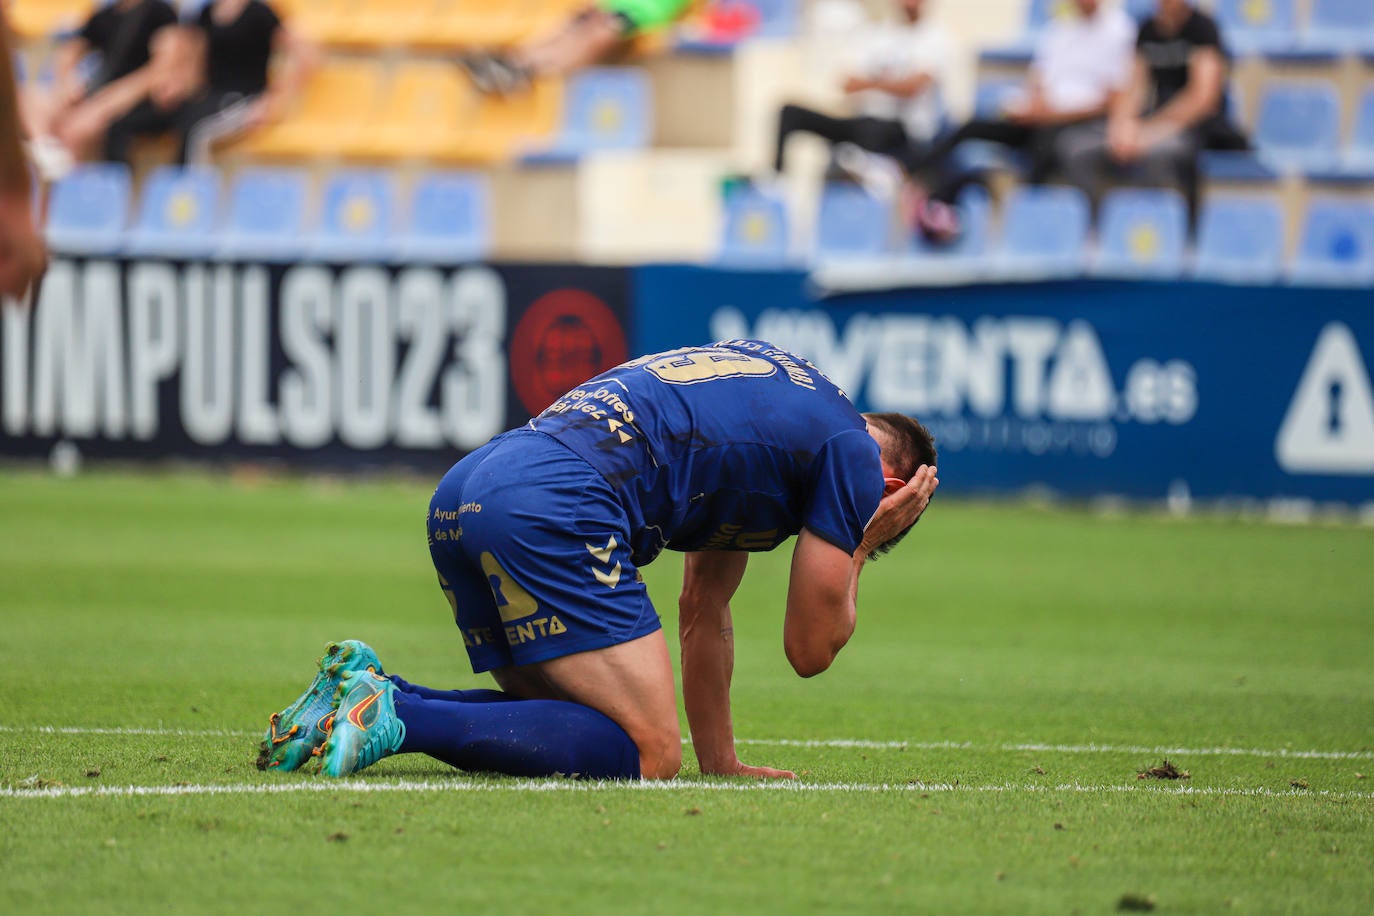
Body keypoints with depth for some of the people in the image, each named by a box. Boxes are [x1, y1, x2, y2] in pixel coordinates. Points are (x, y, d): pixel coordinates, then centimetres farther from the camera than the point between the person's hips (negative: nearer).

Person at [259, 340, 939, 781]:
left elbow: (703, 611, 39)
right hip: (557, 506, -9)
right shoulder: (853, 453, 9)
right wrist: (859, 549, 27)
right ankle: (396, 717, -24)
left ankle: (367, 687, 0)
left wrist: (719, 762, 38)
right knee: (647, 754, -11)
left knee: (570, 727, 18)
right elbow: (809, 649, 11)